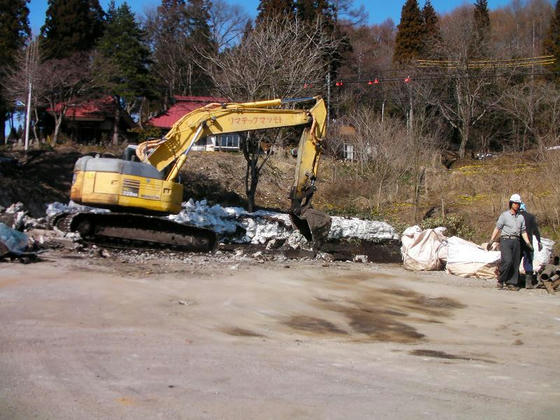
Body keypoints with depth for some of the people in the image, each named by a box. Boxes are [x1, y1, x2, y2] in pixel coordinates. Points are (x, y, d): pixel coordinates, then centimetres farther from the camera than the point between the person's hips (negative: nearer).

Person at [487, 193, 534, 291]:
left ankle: (511, 284, 6)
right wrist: (491, 241, -11)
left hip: (516, 241, 5)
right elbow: (497, 228, -3)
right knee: (507, 261, -19)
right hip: (505, 240, -5)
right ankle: (501, 280, -3)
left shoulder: (521, 217, 14)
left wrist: (528, 243, 5)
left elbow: (523, 232, 16)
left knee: (515, 263, 1)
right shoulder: (504, 215, 1)